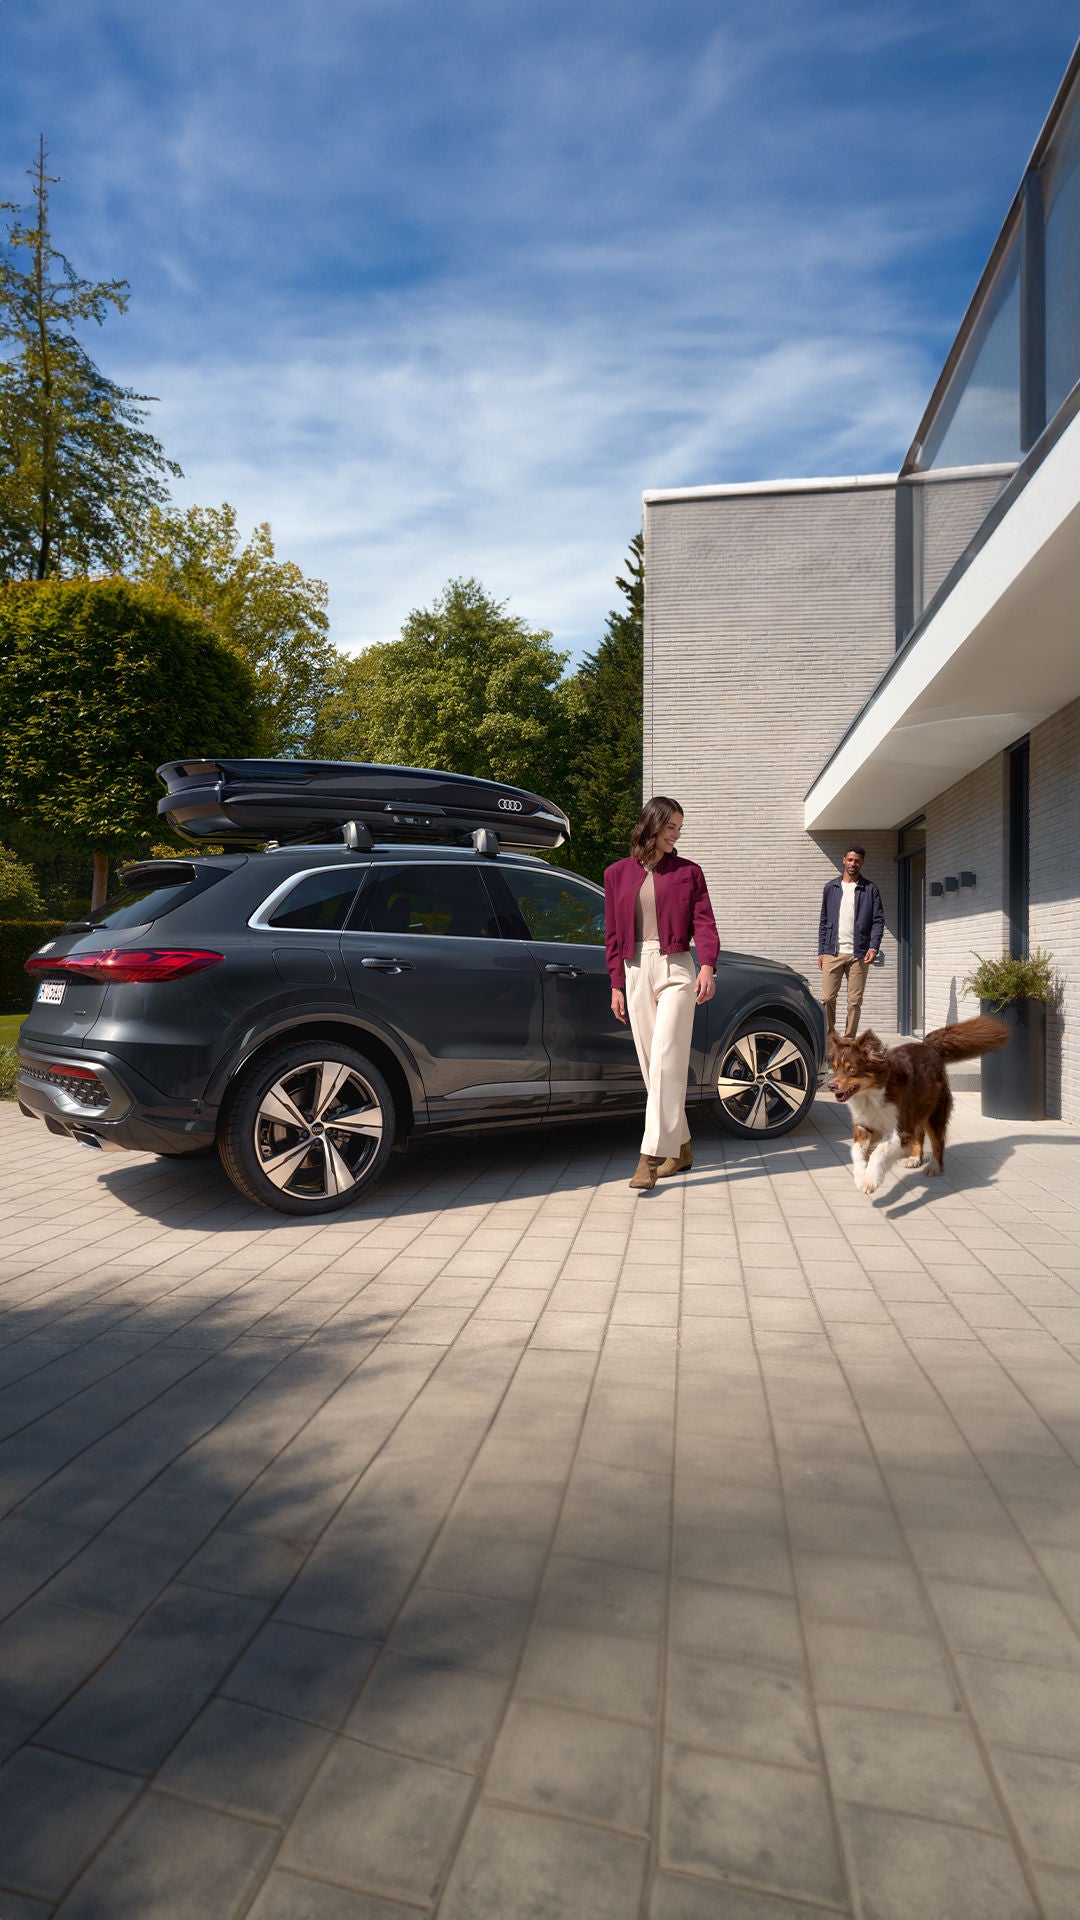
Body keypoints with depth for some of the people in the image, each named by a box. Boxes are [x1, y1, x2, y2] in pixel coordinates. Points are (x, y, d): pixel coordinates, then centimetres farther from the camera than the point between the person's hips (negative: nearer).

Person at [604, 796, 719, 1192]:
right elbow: (614, 935, 13)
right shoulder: (617, 874, 11)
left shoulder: (688, 872, 7)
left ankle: (652, 1156, -13)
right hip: (636, 970, 3)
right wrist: (616, 984, 9)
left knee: (665, 1062, -12)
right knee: (651, 1065, 5)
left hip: (675, 969, -3)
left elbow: (703, 922, -2)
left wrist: (707, 966, -18)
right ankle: (680, 1148, 18)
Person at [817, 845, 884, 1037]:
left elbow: (878, 920, 3)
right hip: (833, 953, 1)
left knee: (855, 1001, 2)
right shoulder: (830, 887, 11)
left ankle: (849, 1040, 10)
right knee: (827, 999, -3)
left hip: (859, 954, -1)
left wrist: (873, 947, -11)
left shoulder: (870, 889, 6)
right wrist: (821, 951, 6)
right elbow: (823, 922, 13)